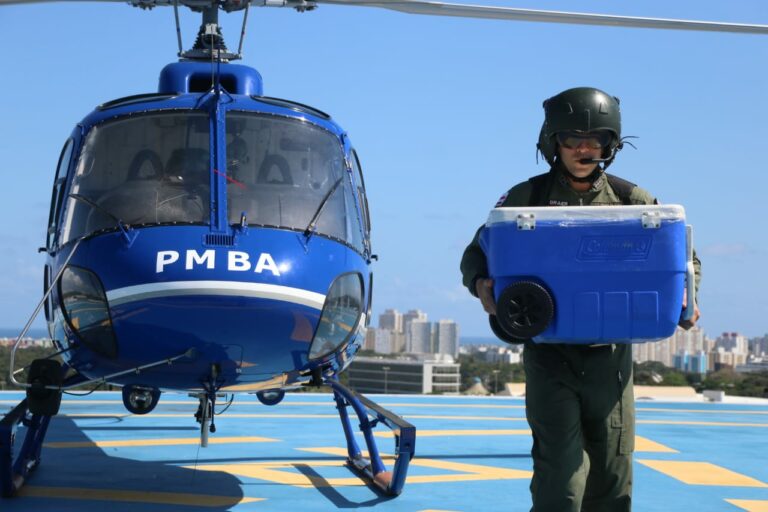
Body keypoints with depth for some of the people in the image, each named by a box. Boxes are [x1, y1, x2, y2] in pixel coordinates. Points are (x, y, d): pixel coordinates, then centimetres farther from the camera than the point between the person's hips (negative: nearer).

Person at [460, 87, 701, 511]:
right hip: (550, 354, -2)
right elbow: (476, 254, 4)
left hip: (610, 355, 3)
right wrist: (481, 284, -19)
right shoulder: (527, 198, 0)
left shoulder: (631, 201, 5)